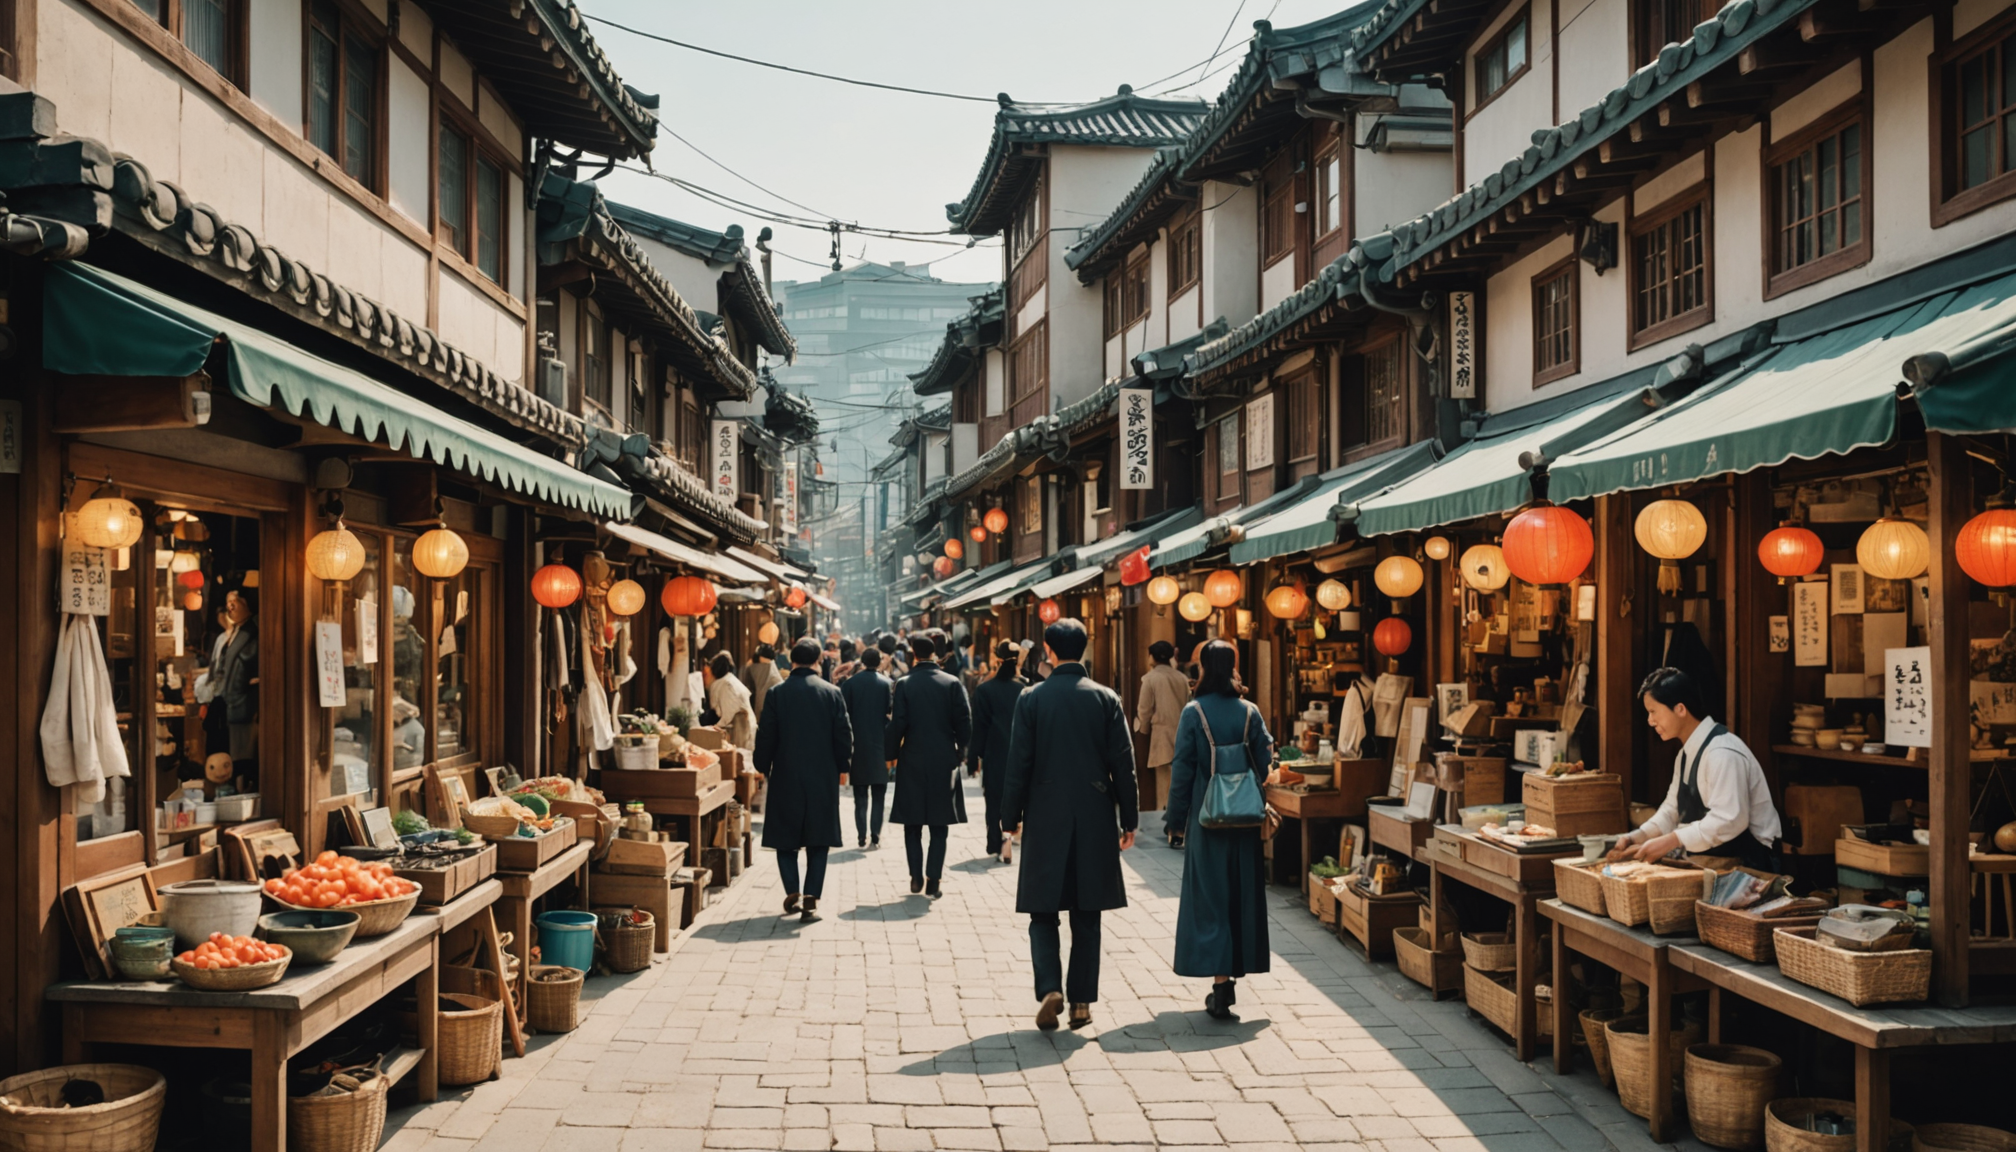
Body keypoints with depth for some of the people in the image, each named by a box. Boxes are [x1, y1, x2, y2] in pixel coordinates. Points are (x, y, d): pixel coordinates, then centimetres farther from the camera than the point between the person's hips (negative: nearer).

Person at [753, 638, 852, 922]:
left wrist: (763, 768, 12)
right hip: (823, 779, 0)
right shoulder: (832, 693, -3)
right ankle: (811, 901, -1)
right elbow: (844, 737, -1)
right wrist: (840, 767, 14)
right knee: (818, 841, 6)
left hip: (785, 778, 0)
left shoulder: (776, 693, -5)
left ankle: (792, 893, 3)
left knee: (785, 838, 12)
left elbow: (766, 737, -3)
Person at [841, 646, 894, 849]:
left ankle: (862, 837, 6)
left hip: (857, 747, 1)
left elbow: (843, 716, -2)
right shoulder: (888, 684, -4)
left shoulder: (849, 683, -2)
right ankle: (875, 837, 2)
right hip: (880, 747, -1)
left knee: (860, 796, 9)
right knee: (878, 797, 7)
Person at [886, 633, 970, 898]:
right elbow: (964, 722, -4)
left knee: (912, 824, 12)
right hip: (944, 761, 1)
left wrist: (891, 754, 4)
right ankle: (933, 881, 4)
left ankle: (916, 877, 10)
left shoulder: (904, 684, -7)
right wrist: (960, 752, 9)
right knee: (939, 826, 7)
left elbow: (897, 724, -9)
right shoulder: (953, 683, -3)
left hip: (912, 762, -1)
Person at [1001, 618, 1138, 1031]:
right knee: (1086, 916, 10)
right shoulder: (1107, 699, -2)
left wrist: (1011, 817, 5)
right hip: (1095, 820, 1)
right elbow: (1123, 764, -1)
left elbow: (1018, 765, -4)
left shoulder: (1031, 699, -5)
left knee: (1043, 913, 8)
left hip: (1045, 819, -1)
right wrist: (1129, 820, 6)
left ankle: (1050, 988, -9)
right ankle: (1081, 1001, 12)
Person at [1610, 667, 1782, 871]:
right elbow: (1673, 810, 13)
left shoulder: (1722, 753, -19)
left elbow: (1729, 820, -26)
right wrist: (1636, 837, -1)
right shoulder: (1687, 754, 11)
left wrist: (1672, 841, -26)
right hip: (1715, 861, 8)